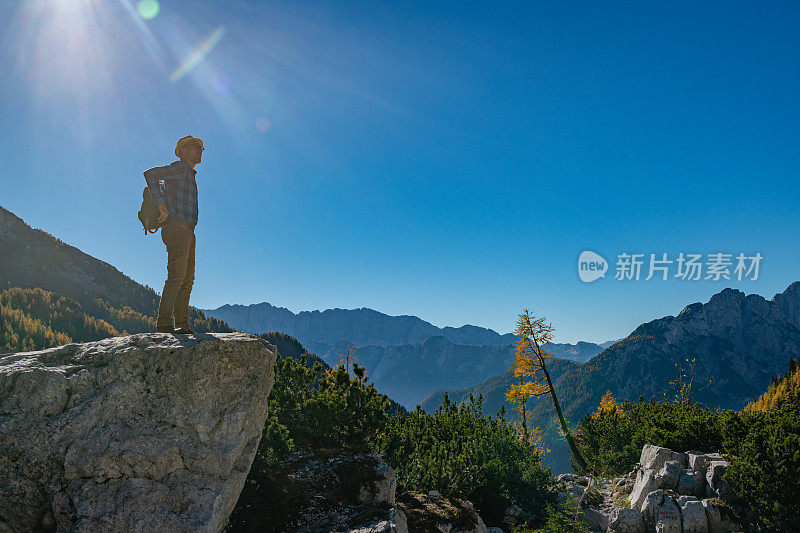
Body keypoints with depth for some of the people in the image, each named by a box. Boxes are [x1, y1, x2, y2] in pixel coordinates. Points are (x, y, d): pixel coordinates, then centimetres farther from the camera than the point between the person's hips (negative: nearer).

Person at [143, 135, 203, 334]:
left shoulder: (190, 176, 26)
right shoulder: (179, 168, -1)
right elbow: (150, 174, -14)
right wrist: (161, 204, -17)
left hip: (187, 232, 9)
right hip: (176, 227, -9)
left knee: (187, 280, 6)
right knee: (176, 276, -15)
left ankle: (182, 324, 7)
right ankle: (164, 322, -15)